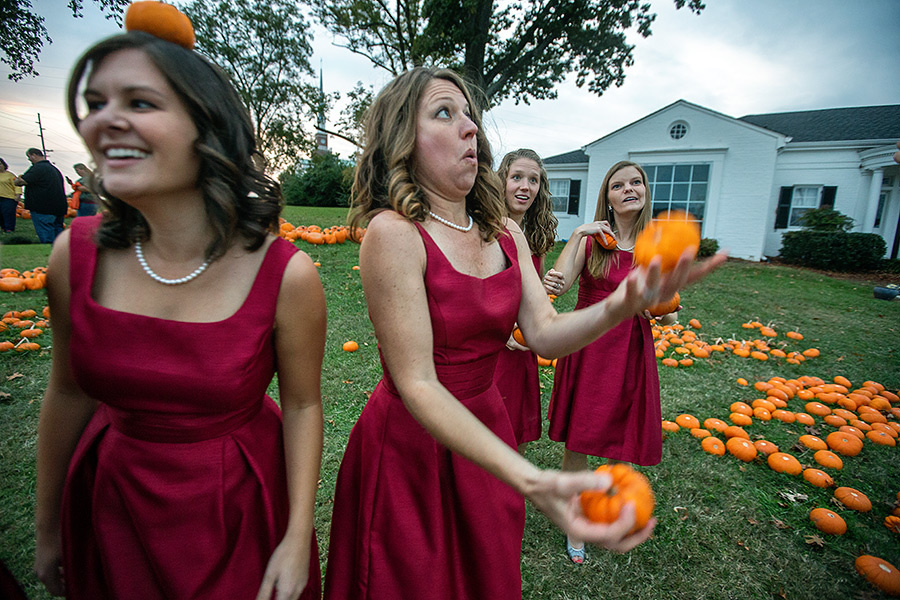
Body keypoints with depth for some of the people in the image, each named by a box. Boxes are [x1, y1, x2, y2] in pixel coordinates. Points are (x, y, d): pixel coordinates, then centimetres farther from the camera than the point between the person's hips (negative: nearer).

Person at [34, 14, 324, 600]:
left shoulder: (288, 275, -25)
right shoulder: (75, 254, -13)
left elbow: (302, 405, -12)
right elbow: (68, 393, 0)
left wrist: (298, 540, -9)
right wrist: (48, 528, 12)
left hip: (238, 503, -3)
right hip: (112, 504, 4)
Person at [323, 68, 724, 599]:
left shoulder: (506, 234, 0)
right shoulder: (393, 233, -22)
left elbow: (545, 334, -6)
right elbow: (417, 385, -26)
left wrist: (622, 305, -26)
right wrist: (532, 481, -35)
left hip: (484, 433, 6)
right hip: (411, 445, -5)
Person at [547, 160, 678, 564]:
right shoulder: (591, 239, -3)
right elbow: (559, 284, -20)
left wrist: (664, 313, -9)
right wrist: (577, 235, -18)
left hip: (633, 351, 3)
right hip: (587, 347, -2)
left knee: (625, 438, 13)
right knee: (578, 440, 6)